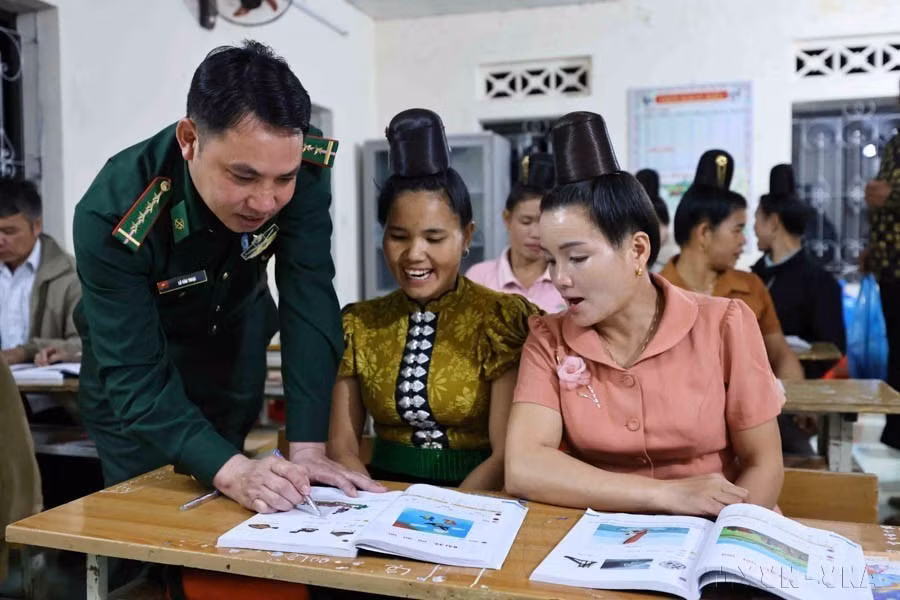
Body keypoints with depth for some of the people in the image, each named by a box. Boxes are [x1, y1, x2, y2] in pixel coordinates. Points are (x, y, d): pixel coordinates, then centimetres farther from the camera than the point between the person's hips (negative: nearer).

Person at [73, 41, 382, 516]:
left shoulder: (302, 164, -29)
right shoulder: (114, 217, -36)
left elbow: (310, 302, -30)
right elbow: (135, 379, -35)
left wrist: (307, 449, -36)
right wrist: (232, 472, -49)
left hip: (237, 342, 3)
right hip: (140, 357, -2)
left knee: (218, 505, 15)